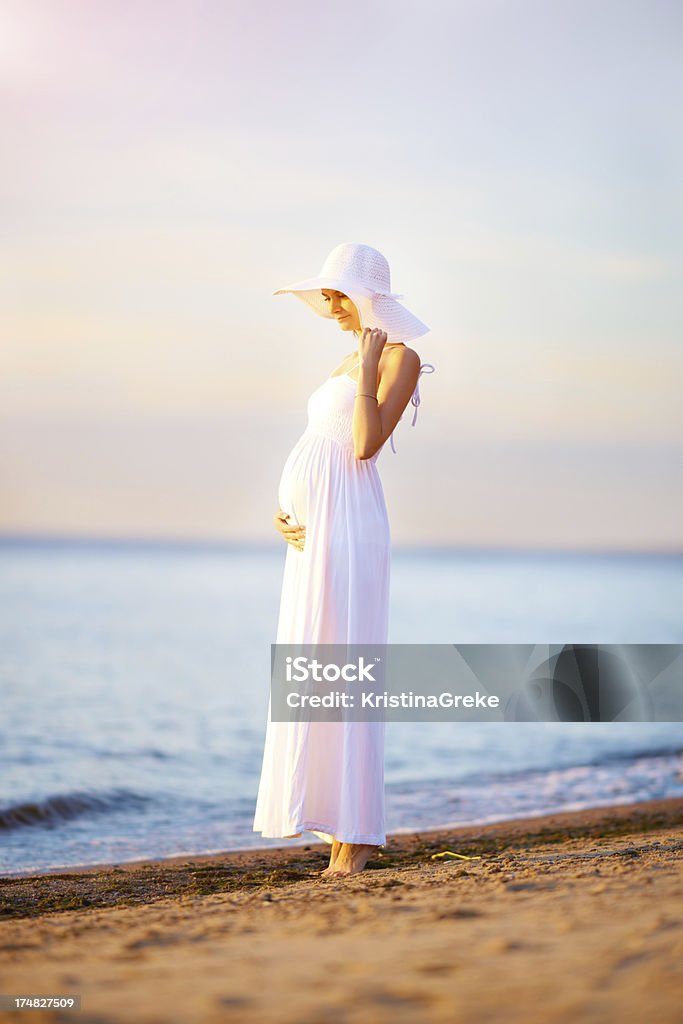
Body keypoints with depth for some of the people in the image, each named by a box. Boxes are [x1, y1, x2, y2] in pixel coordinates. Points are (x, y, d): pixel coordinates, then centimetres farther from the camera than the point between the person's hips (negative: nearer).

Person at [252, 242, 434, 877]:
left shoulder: (400, 357, -4)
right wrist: (283, 511, 7)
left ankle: (357, 832, -7)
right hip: (314, 531, 9)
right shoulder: (349, 364, 22)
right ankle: (339, 821, 14)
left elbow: (365, 444, -18)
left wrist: (368, 361, -12)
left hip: (349, 527, -9)